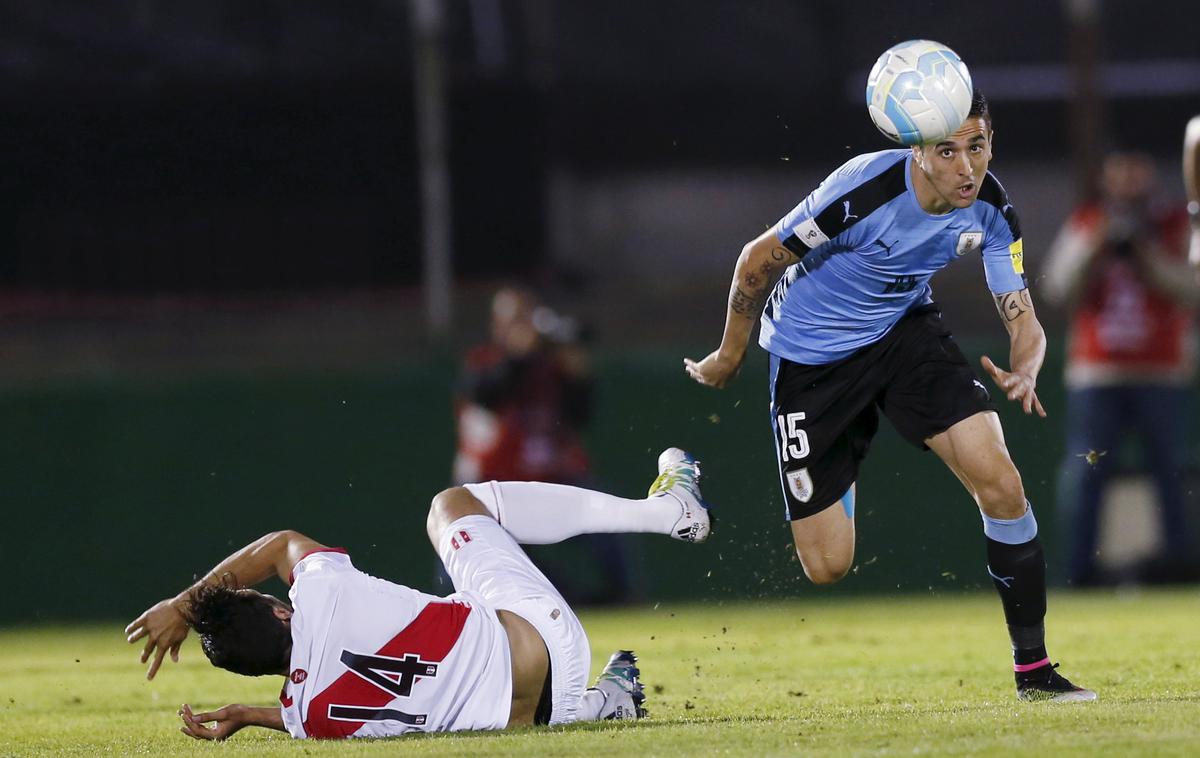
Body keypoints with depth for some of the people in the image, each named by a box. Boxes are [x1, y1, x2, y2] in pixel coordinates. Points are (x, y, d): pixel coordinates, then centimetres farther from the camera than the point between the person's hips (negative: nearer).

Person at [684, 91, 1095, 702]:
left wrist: (1024, 372, -34)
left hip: (905, 328, 4)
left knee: (1001, 485, -16)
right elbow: (758, 259, -17)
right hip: (811, 351, -4)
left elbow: (1022, 319, -9)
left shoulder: (990, 211, -16)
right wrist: (731, 354, -2)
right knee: (827, 566, -3)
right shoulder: (864, 191, -32)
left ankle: (1033, 670, -3)